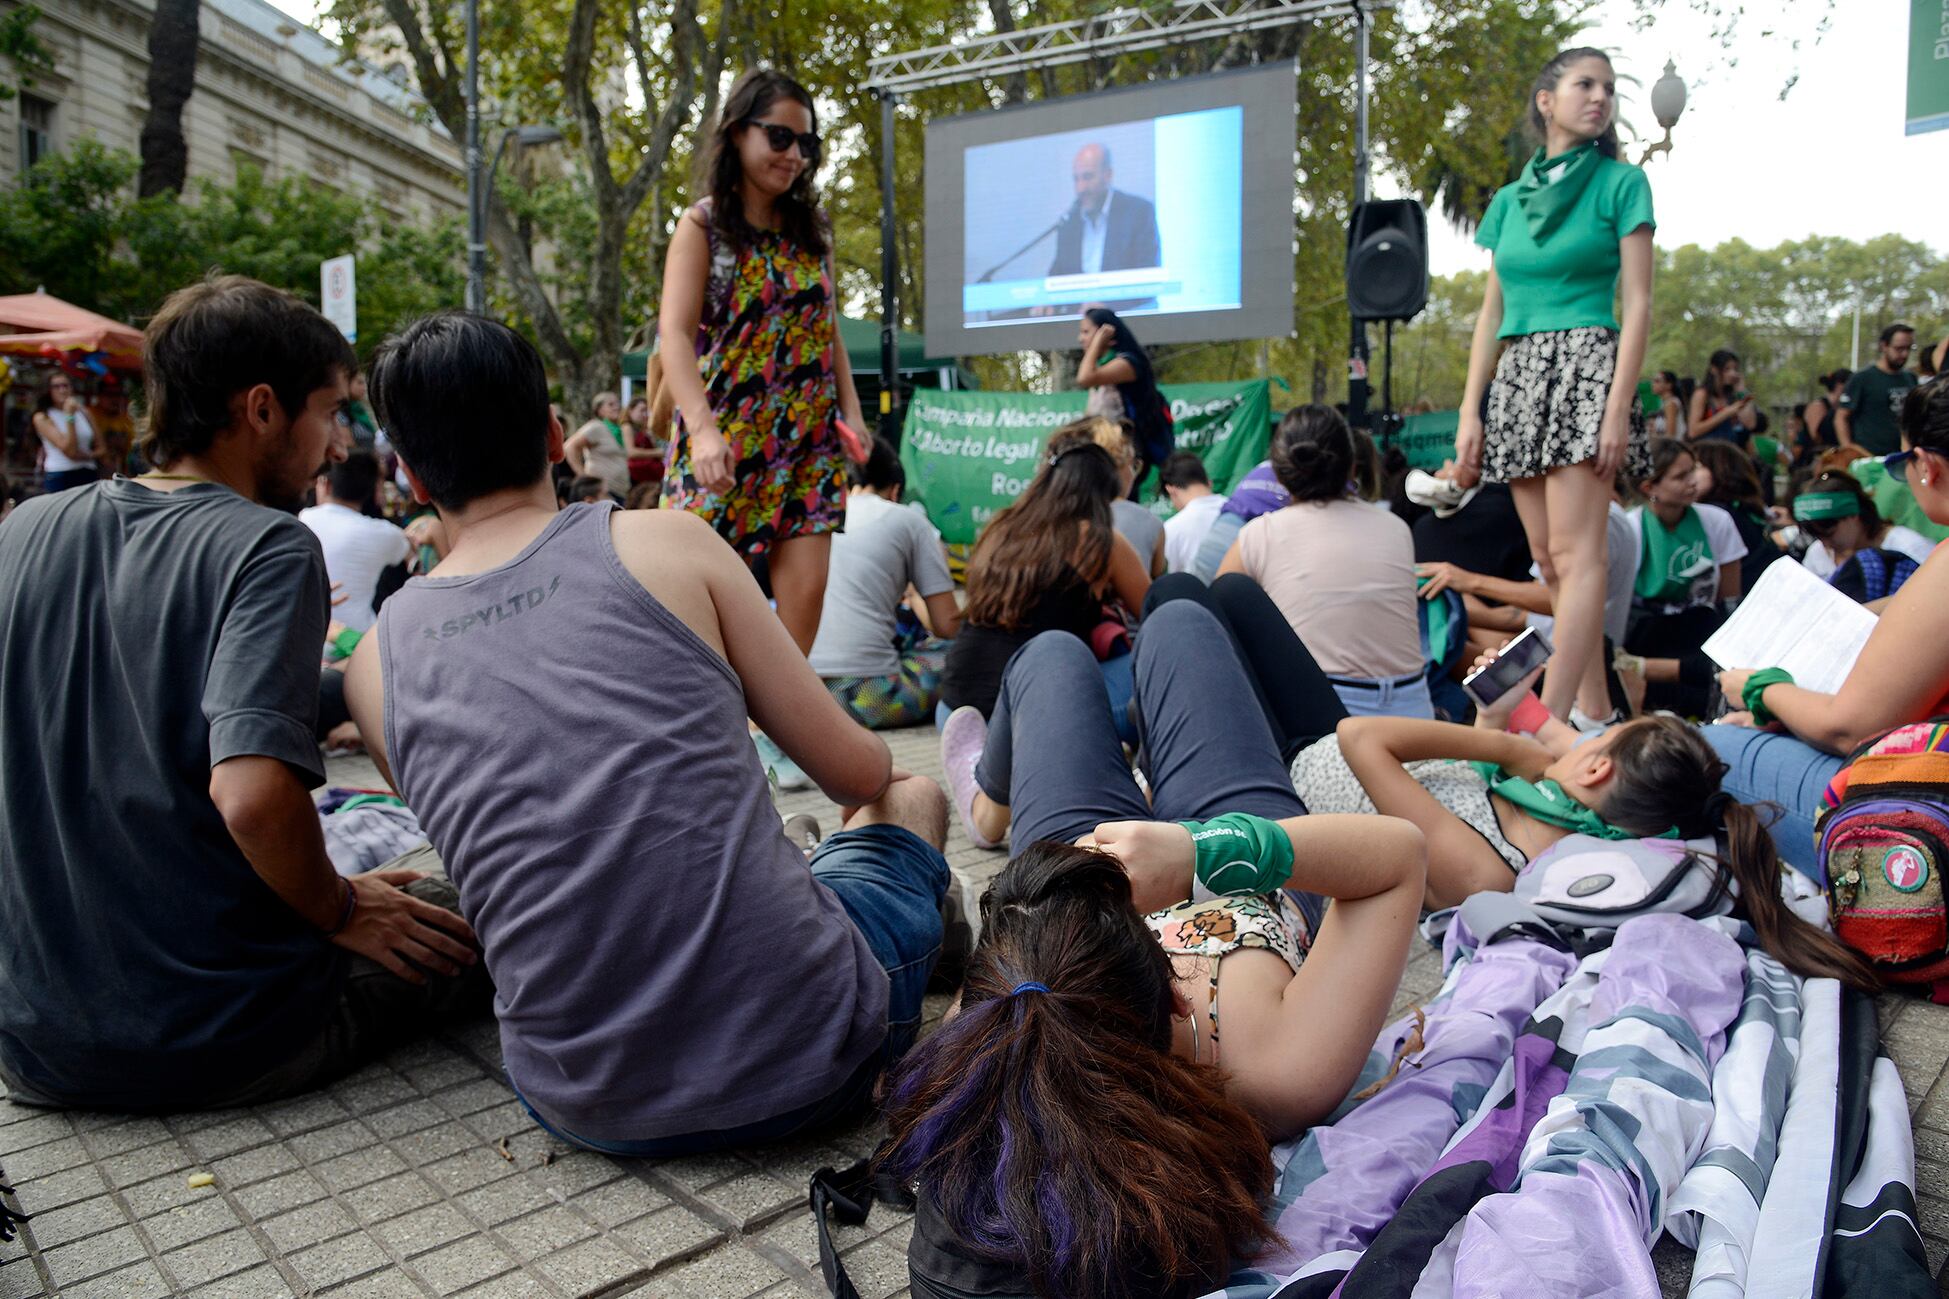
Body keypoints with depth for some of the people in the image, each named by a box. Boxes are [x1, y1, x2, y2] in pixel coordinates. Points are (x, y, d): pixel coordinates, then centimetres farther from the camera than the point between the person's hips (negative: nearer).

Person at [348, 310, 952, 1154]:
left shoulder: (373, 664, 3)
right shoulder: (667, 541, -6)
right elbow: (854, 770, -1)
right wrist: (879, 776, 23)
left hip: (584, 1106, 4)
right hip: (801, 1056, -3)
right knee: (909, 799, 25)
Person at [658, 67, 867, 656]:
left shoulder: (810, 229, 13)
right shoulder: (703, 225, -2)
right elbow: (675, 333, -13)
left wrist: (851, 410, 3)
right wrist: (703, 428, -27)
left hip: (809, 439, 4)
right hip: (728, 440, -4)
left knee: (806, 590, -5)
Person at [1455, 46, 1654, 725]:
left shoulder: (1621, 183, 4)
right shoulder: (1509, 199, 17)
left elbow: (1638, 303, -3)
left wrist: (1619, 406, -14)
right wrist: (1470, 412, 5)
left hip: (1585, 365, -5)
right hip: (1518, 375, 5)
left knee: (1573, 551, -14)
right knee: (1547, 558, 5)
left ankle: (1549, 717, -18)